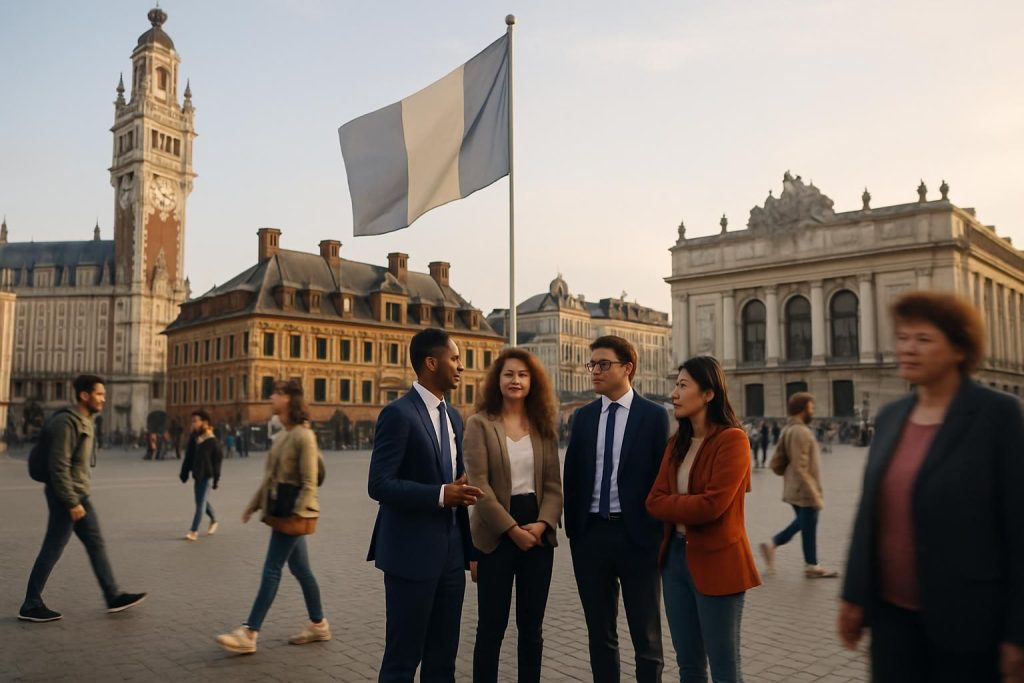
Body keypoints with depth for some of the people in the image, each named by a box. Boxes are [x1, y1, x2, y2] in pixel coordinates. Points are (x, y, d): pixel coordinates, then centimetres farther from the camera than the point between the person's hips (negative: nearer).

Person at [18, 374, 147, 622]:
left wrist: (79, 498, 18)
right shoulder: (66, 422, -19)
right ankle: (31, 606, 13)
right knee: (52, 550, 0)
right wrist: (72, 502, -22)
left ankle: (113, 597, 16)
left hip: (79, 494, 10)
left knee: (96, 545, 10)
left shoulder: (84, 421, 11)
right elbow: (59, 467, -22)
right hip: (66, 496, -10)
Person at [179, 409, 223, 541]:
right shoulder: (193, 440, 4)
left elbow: (217, 462, -11)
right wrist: (184, 474, 7)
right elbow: (188, 458, 10)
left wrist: (216, 479, -10)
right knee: (203, 501, 19)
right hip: (197, 476, 7)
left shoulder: (213, 442, -14)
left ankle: (194, 531, -2)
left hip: (207, 477, -7)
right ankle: (213, 521, 39)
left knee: (201, 503, -5)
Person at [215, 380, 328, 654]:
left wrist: (297, 514, -23)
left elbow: (308, 483, -19)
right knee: (300, 569, 14)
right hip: (279, 509, 9)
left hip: (293, 511, -9)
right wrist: (254, 504, 17)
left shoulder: (304, 436, -16)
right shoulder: (281, 435, 12)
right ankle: (318, 624, 25)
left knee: (271, 570, -5)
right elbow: (271, 476, 18)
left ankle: (249, 634, 0)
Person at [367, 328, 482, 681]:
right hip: (412, 553, -7)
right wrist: (440, 494, -25)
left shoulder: (453, 416, 13)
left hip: (451, 552, 7)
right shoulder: (398, 413, -12)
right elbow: (379, 485, -18)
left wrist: (468, 546, 17)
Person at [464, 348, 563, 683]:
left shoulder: (544, 426, 8)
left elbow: (554, 483, 5)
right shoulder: (479, 424, -4)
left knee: (531, 625, 12)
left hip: (538, 535, 4)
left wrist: (543, 524, -11)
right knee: (492, 624, 4)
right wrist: (512, 529, -15)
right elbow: (478, 485, -11)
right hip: (496, 535, -3)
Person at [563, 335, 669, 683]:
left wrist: (659, 533, -7)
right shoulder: (583, 416, 7)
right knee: (599, 632, 15)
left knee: (646, 633, 10)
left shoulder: (654, 415, -4)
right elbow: (571, 475, 9)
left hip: (637, 534, -3)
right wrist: (572, 528, 4)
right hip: (590, 533, 4)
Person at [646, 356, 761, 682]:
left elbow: (713, 505, -22)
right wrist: (691, 506, -14)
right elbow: (654, 501, 1)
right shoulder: (677, 443, 9)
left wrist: (673, 504, -7)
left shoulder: (732, 439, -14)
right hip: (676, 556, 7)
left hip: (715, 561, -7)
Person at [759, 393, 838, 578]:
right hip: (805, 491, -9)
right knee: (808, 528, 5)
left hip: (794, 490, 9)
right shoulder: (800, 432, -21)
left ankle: (772, 544, 16)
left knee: (802, 523, 21)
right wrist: (815, 495, -22)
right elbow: (800, 469, -24)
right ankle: (811, 566, 19)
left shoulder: (788, 430, 9)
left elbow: (776, 462, 11)